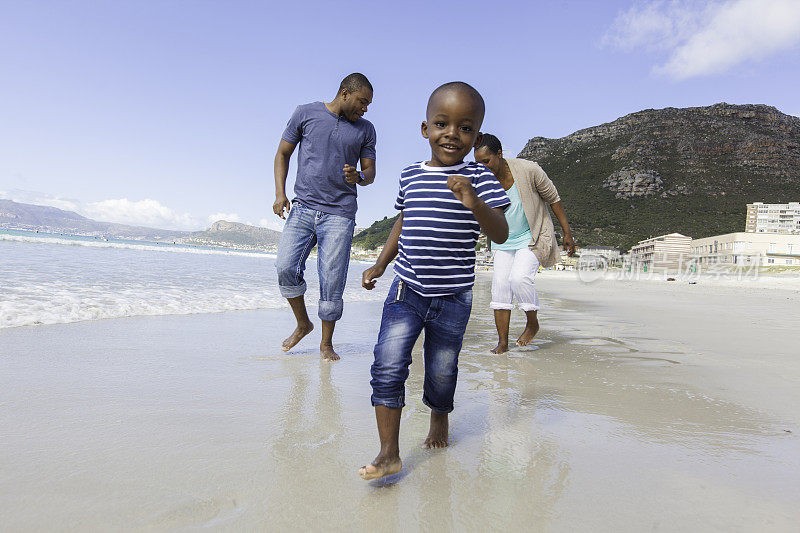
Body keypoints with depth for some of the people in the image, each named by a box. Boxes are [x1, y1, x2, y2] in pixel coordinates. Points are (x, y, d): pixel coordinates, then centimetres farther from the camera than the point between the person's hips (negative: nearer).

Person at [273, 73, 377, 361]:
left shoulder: (365, 129, 11)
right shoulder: (306, 113, 7)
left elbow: (370, 171, 14)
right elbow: (282, 154, 12)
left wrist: (359, 177, -12)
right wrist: (280, 193, -1)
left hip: (340, 214, 0)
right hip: (303, 208, 0)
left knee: (332, 282, -5)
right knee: (286, 267, -14)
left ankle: (326, 343, 13)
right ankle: (302, 324, 11)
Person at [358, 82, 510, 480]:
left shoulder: (478, 177, -5)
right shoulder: (410, 176, 5)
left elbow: (500, 234, -14)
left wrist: (473, 202, -31)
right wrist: (379, 265, 18)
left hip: (453, 298, -2)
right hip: (406, 290, 2)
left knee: (442, 369, 11)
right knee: (388, 365, -9)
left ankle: (439, 417, 42)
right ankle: (389, 454, -1)